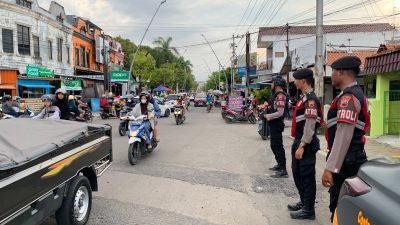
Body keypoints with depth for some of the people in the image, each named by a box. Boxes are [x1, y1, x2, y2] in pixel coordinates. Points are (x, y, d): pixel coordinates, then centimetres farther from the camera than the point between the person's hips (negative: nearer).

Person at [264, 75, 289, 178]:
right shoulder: (277, 95, 14)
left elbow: (280, 112, -23)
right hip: (274, 124, 11)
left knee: (278, 146, -8)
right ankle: (280, 165, 31)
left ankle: (283, 170, -3)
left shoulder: (280, 95, -17)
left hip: (277, 124, -11)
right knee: (274, 145, 19)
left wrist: (268, 116, -16)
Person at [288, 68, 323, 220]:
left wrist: (302, 146, -23)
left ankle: (308, 210, 13)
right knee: (297, 174, 19)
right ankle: (304, 202, 33)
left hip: (306, 145, -10)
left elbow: (310, 126, -23)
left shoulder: (310, 99, -18)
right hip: (299, 142, 10)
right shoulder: (304, 98, 14)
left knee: (307, 177, 0)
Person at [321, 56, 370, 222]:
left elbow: (344, 137, -25)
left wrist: (330, 168, -25)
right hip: (351, 159, 10)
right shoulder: (357, 94, 15)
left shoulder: (348, 97, -18)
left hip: (346, 162, -10)